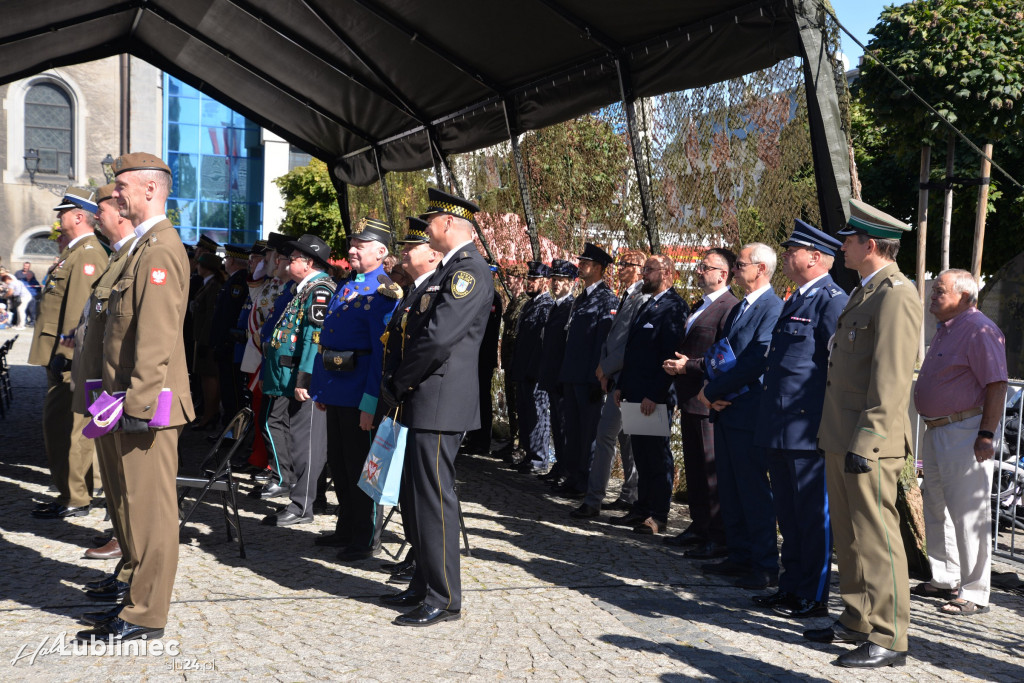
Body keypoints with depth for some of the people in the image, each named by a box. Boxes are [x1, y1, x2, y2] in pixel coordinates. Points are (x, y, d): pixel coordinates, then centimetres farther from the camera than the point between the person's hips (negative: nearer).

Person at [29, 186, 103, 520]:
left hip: (71, 359, -11)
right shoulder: (75, 251, 19)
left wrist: (64, 352, -23)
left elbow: (79, 309, -22)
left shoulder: (87, 254, -15)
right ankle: (74, 492, 22)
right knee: (62, 425, 15)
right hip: (64, 357, 11)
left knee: (62, 426, -7)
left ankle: (74, 499, -1)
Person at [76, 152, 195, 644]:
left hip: (148, 404, -10)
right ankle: (139, 585, 30)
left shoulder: (159, 249, -16)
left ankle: (145, 616, 4)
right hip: (134, 401, 10)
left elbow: (157, 336, -23)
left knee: (150, 507, -3)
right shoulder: (144, 246, 18)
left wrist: (137, 402, -24)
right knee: (138, 503, 18)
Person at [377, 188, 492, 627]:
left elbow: (439, 336, -23)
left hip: (440, 403, -10)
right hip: (423, 402, 10)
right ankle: (424, 585, 28)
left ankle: (444, 600, 4)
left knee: (435, 498, -5)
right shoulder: (447, 269, 18)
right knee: (417, 495, 16)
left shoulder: (470, 269, -15)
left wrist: (397, 385, -12)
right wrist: (398, 388, 9)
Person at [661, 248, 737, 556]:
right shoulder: (700, 306, 18)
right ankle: (699, 527, 28)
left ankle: (719, 539, 1)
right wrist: (676, 364, 8)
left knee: (713, 470, -5)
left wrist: (689, 366, -18)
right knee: (694, 468, 17)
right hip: (690, 400, 10)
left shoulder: (730, 308, -14)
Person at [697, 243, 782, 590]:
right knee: (729, 490, 14)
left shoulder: (773, 308, -14)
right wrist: (711, 390, -1)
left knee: (754, 491, -4)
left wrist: (713, 391, -15)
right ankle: (739, 556, 25)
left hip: (749, 413, -9)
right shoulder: (737, 309, 17)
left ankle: (766, 567, 5)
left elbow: (757, 362, -22)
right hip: (725, 410, 9)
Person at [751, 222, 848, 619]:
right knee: (788, 512, 16)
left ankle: (814, 597, 9)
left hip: (809, 428, -10)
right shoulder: (796, 300, 18)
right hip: (780, 429, 10)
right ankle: (791, 588, 26)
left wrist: (829, 422, -17)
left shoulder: (832, 300, -12)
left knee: (813, 513, 0)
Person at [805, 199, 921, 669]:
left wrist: (864, 443, -24)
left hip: (869, 442, -10)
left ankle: (888, 640, 5)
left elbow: (891, 380, -21)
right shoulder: (865, 293, 17)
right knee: (849, 536, 17)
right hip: (841, 440, 10)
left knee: (877, 538, -3)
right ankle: (857, 622, 29)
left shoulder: (895, 295, -15)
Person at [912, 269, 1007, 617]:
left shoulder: (979, 330, -14)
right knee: (936, 507, 17)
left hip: (966, 432, -10)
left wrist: (987, 435, -24)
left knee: (968, 513, -6)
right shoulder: (945, 330, 17)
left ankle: (974, 593, 0)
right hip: (937, 431, 10)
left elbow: (997, 385, -20)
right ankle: (945, 580, 29)